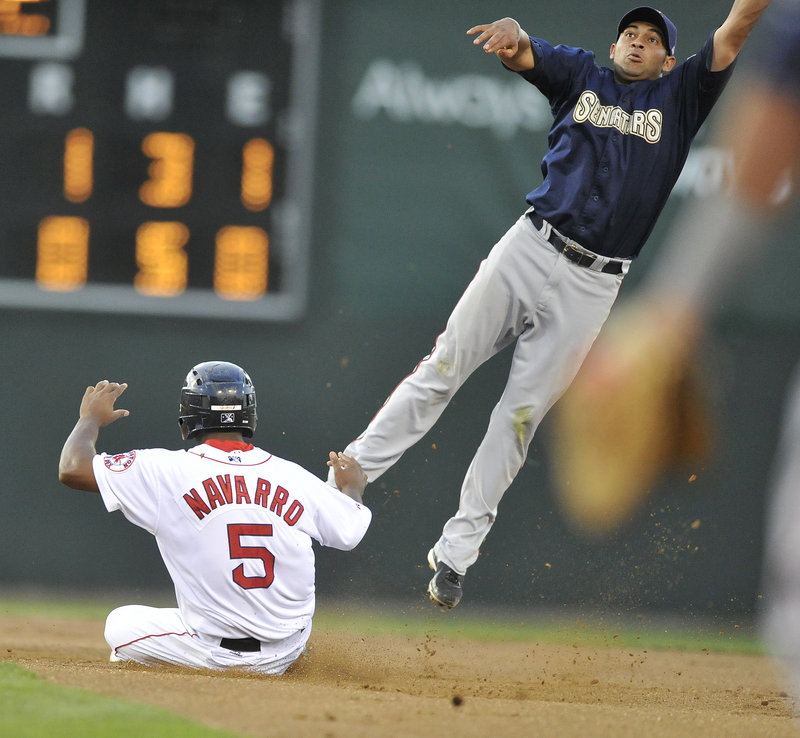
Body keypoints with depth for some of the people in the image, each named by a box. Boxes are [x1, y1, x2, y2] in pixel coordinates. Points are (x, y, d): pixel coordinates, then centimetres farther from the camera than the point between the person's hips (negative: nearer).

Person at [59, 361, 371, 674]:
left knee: (120, 623, 24)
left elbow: (72, 469, -10)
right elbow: (352, 530, 11)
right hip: (285, 656, 2)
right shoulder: (295, 477, -4)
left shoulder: (167, 471, -12)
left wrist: (90, 419, 12)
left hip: (213, 656, -2)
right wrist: (353, 489, 36)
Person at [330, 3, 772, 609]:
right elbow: (522, 55, -6)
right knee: (444, 367, -3)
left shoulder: (678, 98, 11)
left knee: (524, 412, 1)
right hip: (529, 249, 0)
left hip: (593, 285, 0)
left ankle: (457, 551, 5)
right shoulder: (582, 75, 12)